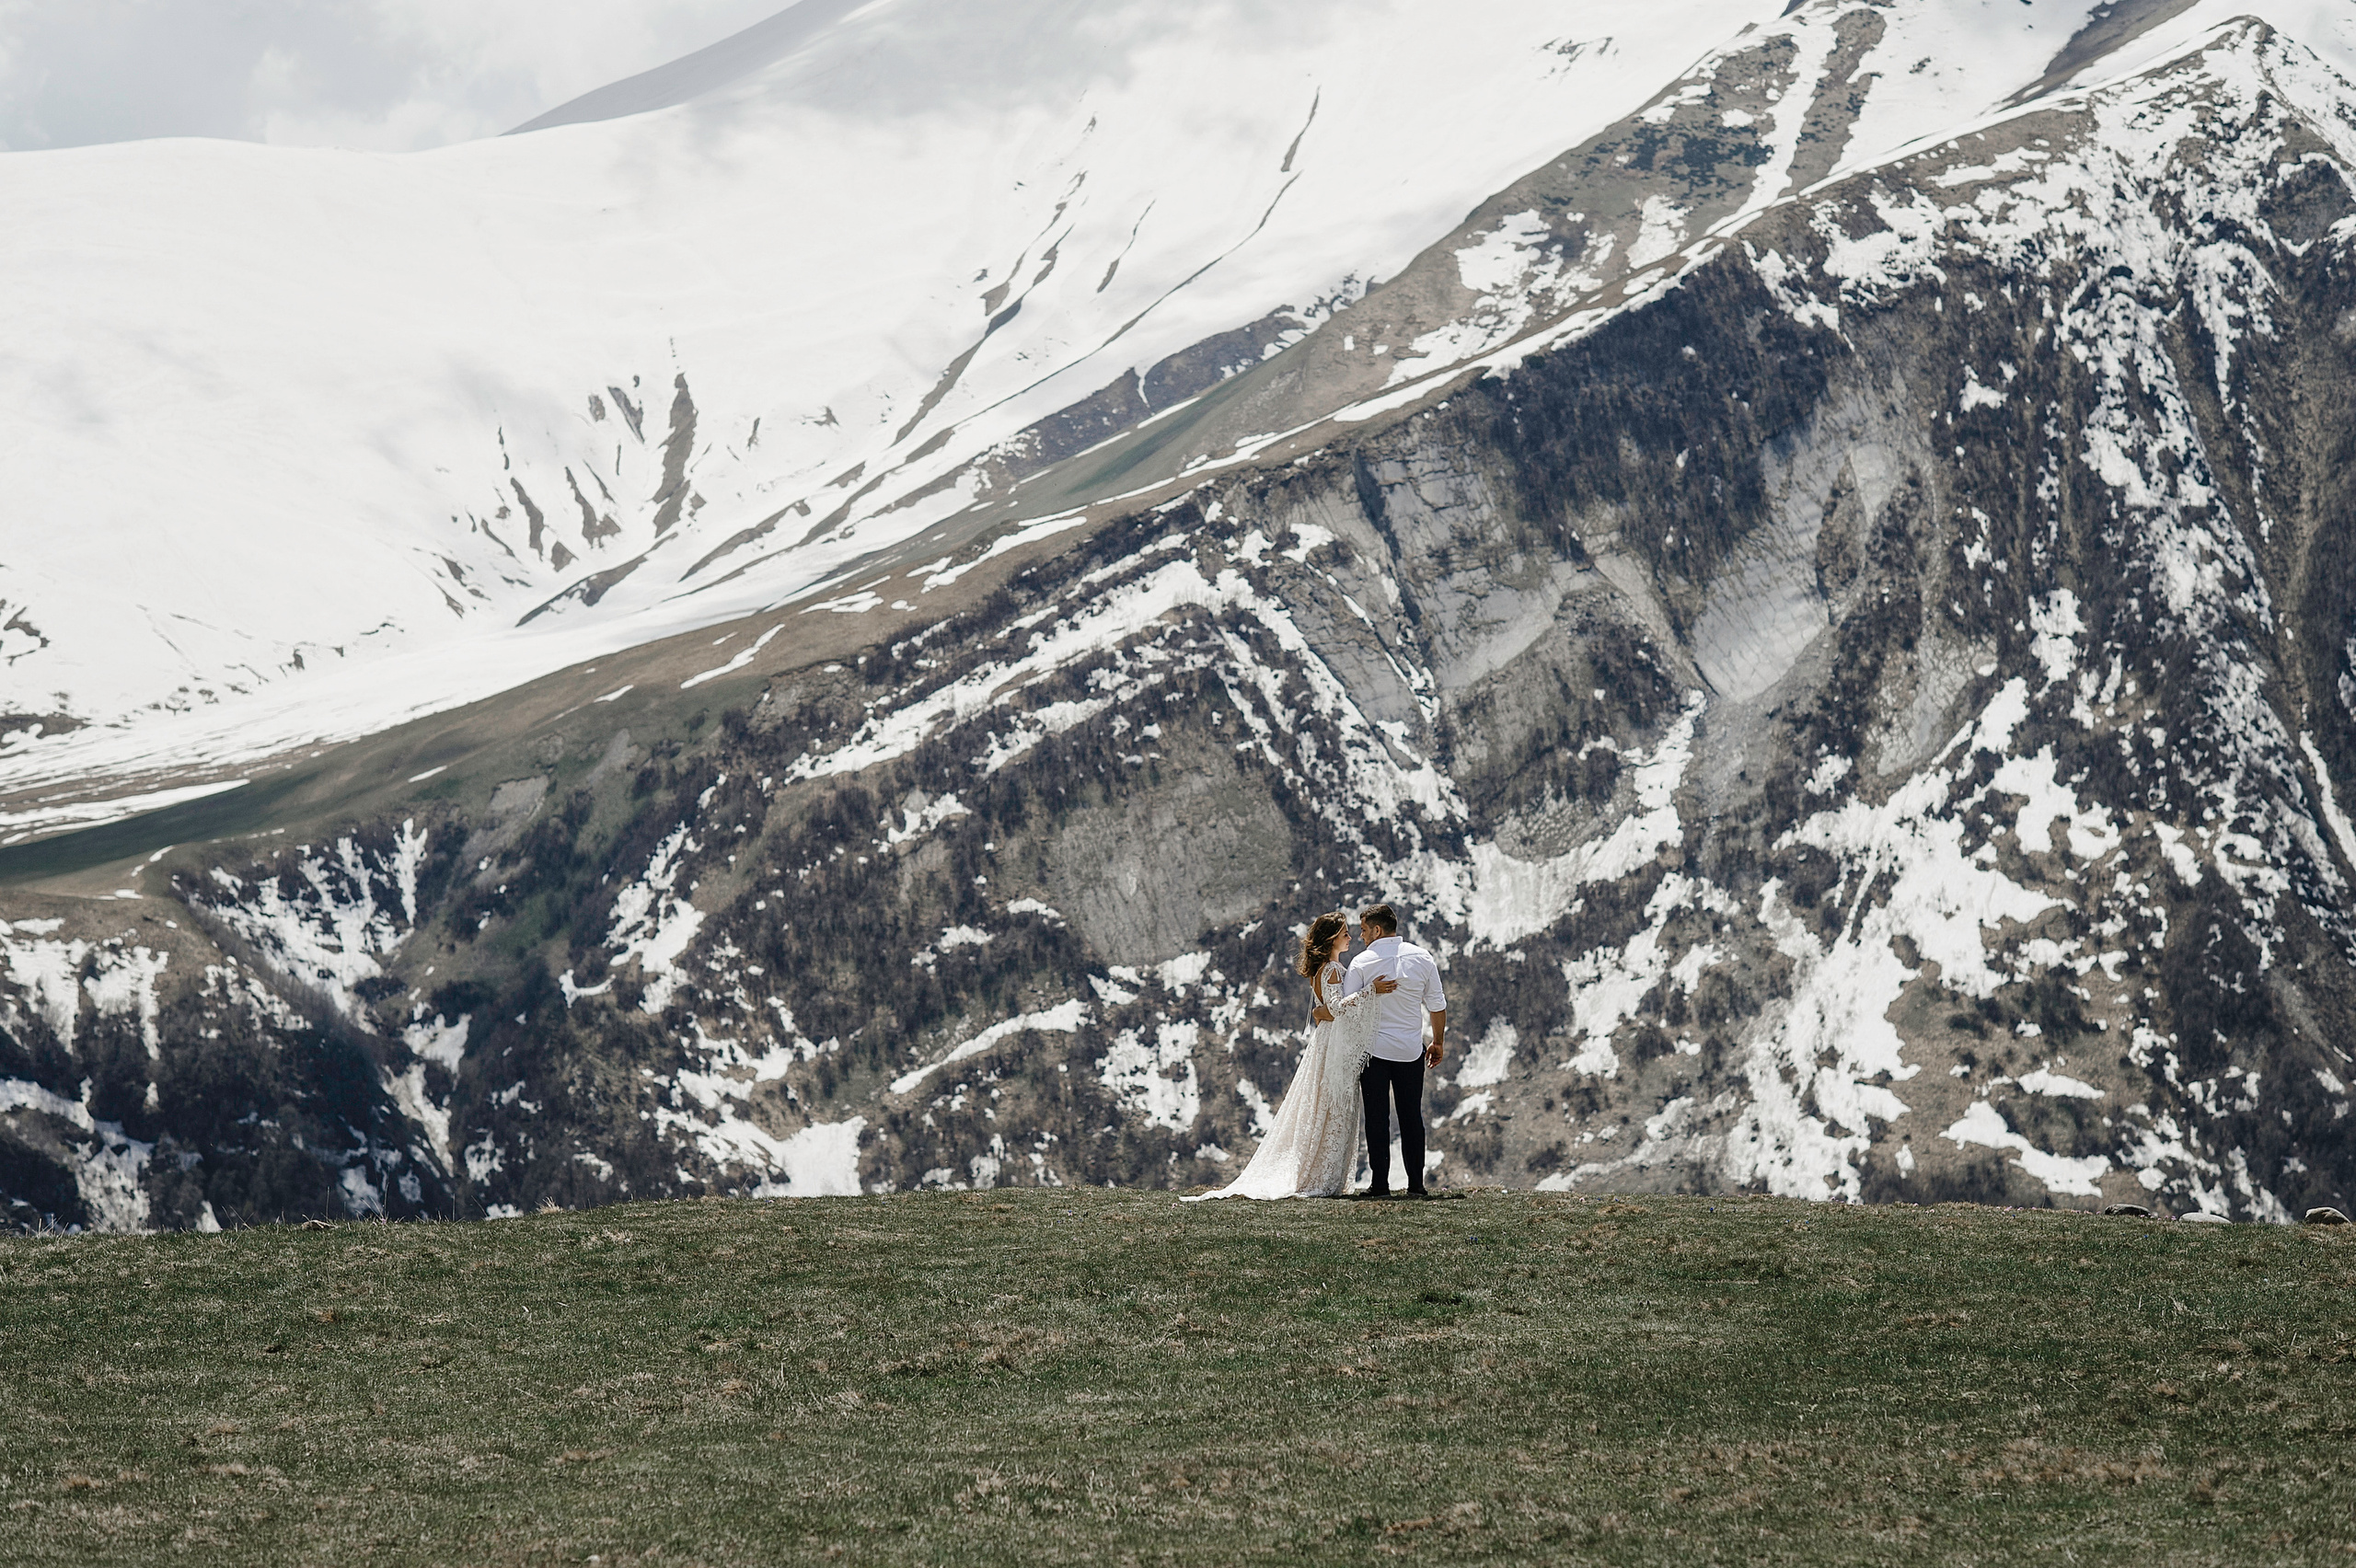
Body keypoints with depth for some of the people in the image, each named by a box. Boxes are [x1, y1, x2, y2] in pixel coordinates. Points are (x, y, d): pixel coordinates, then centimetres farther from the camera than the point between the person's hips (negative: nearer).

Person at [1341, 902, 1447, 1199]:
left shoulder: (1362, 962, -7)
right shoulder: (1423, 958, 2)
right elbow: (1437, 1006, 7)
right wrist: (1438, 1042, 17)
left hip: (1374, 1049, -2)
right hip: (1411, 1051, 2)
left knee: (1377, 1117, 2)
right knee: (1412, 1117, 8)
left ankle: (1380, 1183, -1)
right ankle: (1416, 1183, 5)